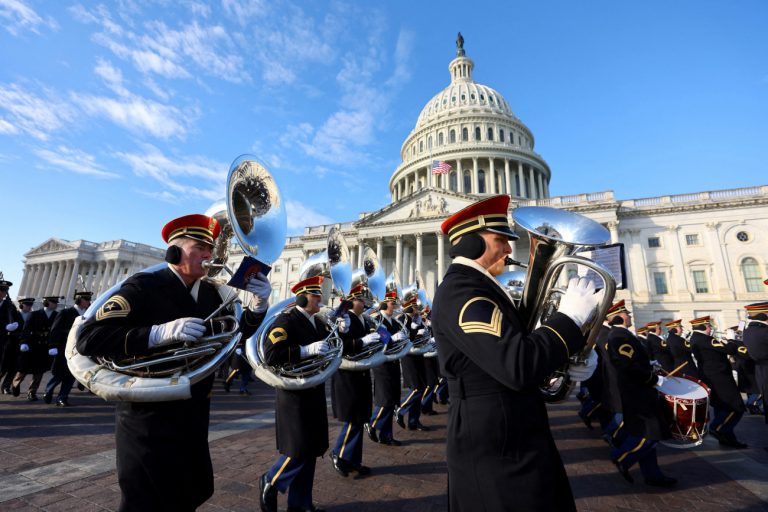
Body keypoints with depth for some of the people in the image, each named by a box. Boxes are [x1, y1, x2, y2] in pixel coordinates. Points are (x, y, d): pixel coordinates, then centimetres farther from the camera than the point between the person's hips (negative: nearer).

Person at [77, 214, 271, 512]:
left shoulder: (209, 293, 2)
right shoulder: (144, 287, -16)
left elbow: (235, 335, 3)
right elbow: (88, 339, -24)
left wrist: (259, 305, -16)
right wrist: (162, 332, -37)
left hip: (194, 415, 7)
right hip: (148, 417, -6)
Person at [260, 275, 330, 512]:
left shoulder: (318, 322, 10)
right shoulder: (286, 320, -14)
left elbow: (328, 346, 16)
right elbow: (271, 355, -24)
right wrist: (307, 349, -31)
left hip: (314, 394, 8)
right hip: (294, 395, -7)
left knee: (311, 450, 14)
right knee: (298, 451, -1)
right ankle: (270, 483, 27)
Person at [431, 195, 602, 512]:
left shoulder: (473, 287, 9)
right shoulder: (461, 292, -25)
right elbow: (519, 368, -34)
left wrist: (566, 360, 2)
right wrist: (570, 317, -21)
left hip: (509, 437, 10)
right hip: (496, 449, -10)